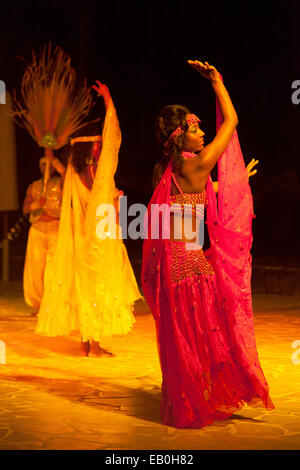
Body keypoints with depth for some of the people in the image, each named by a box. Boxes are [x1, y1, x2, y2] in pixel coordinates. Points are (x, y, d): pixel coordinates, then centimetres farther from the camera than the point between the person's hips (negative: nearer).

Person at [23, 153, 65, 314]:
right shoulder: (33, 187, 19)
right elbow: (25, 208, 9)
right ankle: (38, 305, 7)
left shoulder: (60, 183, 11)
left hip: (56, 228, -3)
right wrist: (37, 203, -12)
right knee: (35, 267, -1)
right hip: (37, 228, 3)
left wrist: (53, 158, -17)